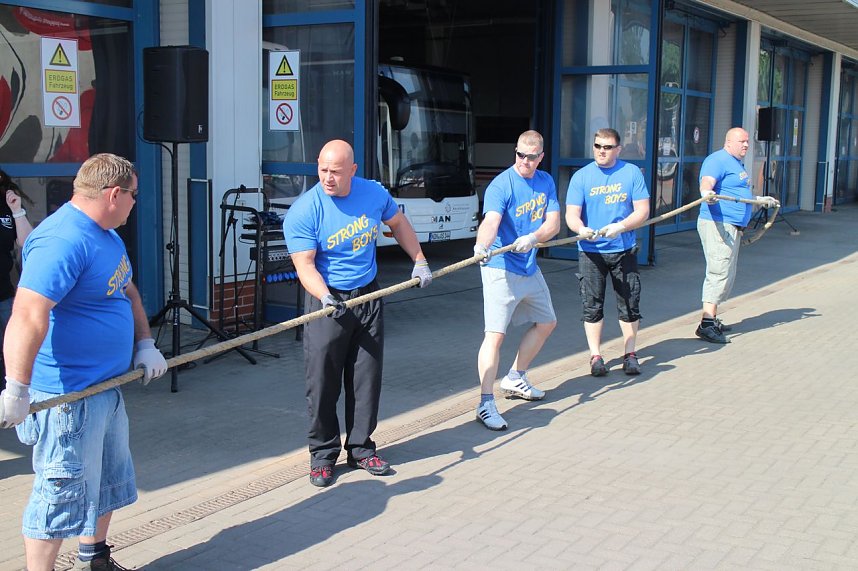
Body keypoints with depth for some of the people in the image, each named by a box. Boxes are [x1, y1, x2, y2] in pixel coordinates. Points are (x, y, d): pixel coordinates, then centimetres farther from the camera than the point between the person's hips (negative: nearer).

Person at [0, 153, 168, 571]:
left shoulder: (105, 235, 10)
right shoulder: (63, 241, -25)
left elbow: (127, 291, 24)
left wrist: (144, 344, 14)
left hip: (105, 386, 11)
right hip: (67, 395, -11)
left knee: (108, 479, 23)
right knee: (63, 492, 0)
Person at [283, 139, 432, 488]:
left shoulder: (374, 194, -2)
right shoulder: (303, 211, -16)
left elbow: (398, 223, 18)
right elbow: (305, 265, -20)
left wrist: (419, 261, 17)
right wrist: (325, 297, -37)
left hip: (368, 296, 4)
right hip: (327, 301, -4)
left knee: (367, 378, 9)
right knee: (322, 382, -2)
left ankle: (360, 448, 23)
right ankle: (323, 455, 13)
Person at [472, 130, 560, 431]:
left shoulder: (546, 182, 5)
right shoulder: (501, 186, -17)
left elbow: (553, 224, -2)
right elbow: (490, 221, -33)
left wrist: (532, 238, -23)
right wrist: (482, 246, -54)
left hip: (530, 268, 8)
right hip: (501, 269, -8)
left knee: (547, 323, 22)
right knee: (495, 334, -16)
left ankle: (515, 378, 37)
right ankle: (486, 404, -14)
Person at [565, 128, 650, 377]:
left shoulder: (632, 172, 2)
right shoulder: (581, 176, 0)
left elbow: (643, 210, -2)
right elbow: (572, 214, -6)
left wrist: (619, 227, -19)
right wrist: (581, 229, -29)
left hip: (624, 250, 1)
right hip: (591, 251, -1)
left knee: (630, 304, 6)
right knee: (592, 305, 2)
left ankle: (630, 355, 19)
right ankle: (595, 356, 13)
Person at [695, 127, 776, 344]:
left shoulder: (737, 164, 22)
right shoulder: (718, 160, -10)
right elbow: (707, 181, -30)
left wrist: (760, 200, 51)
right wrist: (706, 193, -52)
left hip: (733, 227, 11)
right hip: (718, 224, -11)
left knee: (726, 276, 14)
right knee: (719, 273, -16)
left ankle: (712, 319, 21)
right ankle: (706, 324, -19)